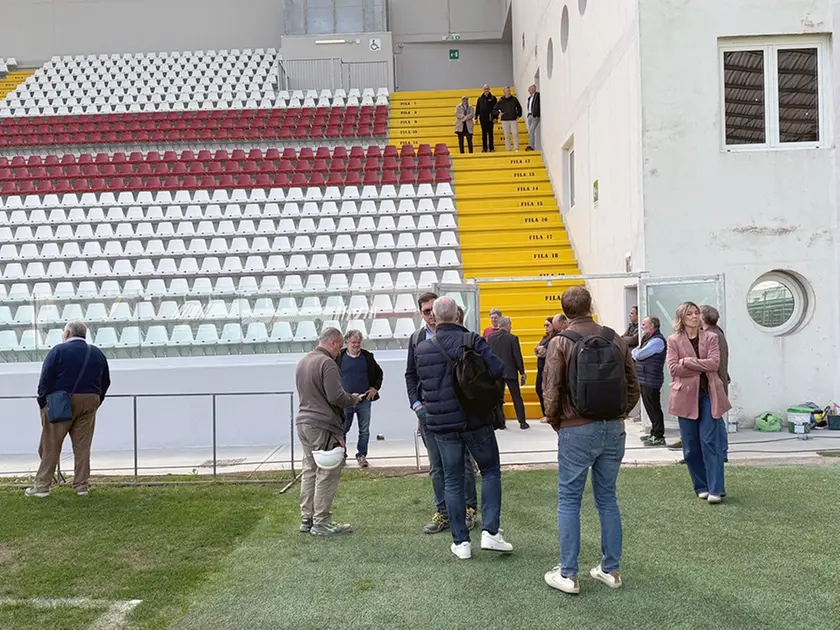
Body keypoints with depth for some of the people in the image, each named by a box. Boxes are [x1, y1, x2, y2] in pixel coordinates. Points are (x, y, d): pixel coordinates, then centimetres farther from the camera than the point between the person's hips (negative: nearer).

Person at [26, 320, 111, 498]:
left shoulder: (59, 350, -6)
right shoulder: (97, 353, 9)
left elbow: (46, 379, -10)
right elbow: (105, 382, 13)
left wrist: (42, 402, -1)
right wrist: (95, 402, 17)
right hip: (89, 403, 4)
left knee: (50, 446, 5)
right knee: (82, 446, 8)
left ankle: (42, 486, 8)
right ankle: (81, 486, 11)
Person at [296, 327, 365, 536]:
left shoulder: (302, 362, 15)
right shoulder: (327, 363, -15)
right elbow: (336, 397, -21)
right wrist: (354, 399, -2)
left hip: (303, 423, 9)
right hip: (323, 426, -9)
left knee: (309, 471, 15)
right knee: (327, 474, -1)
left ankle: (307, 519, 20)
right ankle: (321, 522, 3)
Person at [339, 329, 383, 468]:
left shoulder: (367, 357, 6)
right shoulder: (339, 357, -1)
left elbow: (379, 373, 19)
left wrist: (375, 388, 8)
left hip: (364, 400, 2)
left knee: (364, 431, 5)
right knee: (342, 430, 5)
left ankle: (361, 455, 16)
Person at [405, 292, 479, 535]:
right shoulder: (416, 338, 10)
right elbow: (410, 374, 14)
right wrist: (416, 404, 4)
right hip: (427, 409, 4)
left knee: (462, 462, 5)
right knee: (436, 466, 9)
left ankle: (469, 510, 18)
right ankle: (442, 514, 18)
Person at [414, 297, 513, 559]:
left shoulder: (422, 348, -1)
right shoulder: (472, 340, -11)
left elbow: (423, 381, 7)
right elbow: (497, 369, -19)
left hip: (442, 423, 2)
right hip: (476, 420, -2)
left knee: (453, 481, 9)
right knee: (490, 471, 13)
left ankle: (461, 542, 12)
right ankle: (490, 532, 4)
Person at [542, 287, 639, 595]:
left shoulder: (560, 343, -9)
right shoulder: (615, 339, 2)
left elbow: (551, 393, -11)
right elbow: (633, 387, 7)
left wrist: (556, 423, 5)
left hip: (577, 430, -4)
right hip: (614, 429, 4)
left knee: (568, 500, 7)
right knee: (607, 498, 15)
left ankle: (568, 574, 11)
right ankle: (610, 569, 23)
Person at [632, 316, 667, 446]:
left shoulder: (657, 340, -15)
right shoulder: (649, 339, 19)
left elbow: (639, 354, -19)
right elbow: (638, 356, 18)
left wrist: (635, 351, 3)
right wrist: (637, 352, -4)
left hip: (651, 381, -10)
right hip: (645, 380, 10)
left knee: (653, 408, -6)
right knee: (650, 408, 15)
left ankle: (659, 437, -1)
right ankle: (654, 433, 24)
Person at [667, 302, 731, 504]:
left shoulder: (710, 338, 6)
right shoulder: (674, 340, 4)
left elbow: (714, 363, -8)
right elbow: (673, 368, -7)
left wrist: (687, 362, -12)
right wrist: (701, 367, -9)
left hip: (708, 394, 0)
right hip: (686, 396, 1)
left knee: (710, 441, -6)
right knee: (690, 446, 4)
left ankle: (716, 489, -3)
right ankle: (702, 487, 18)